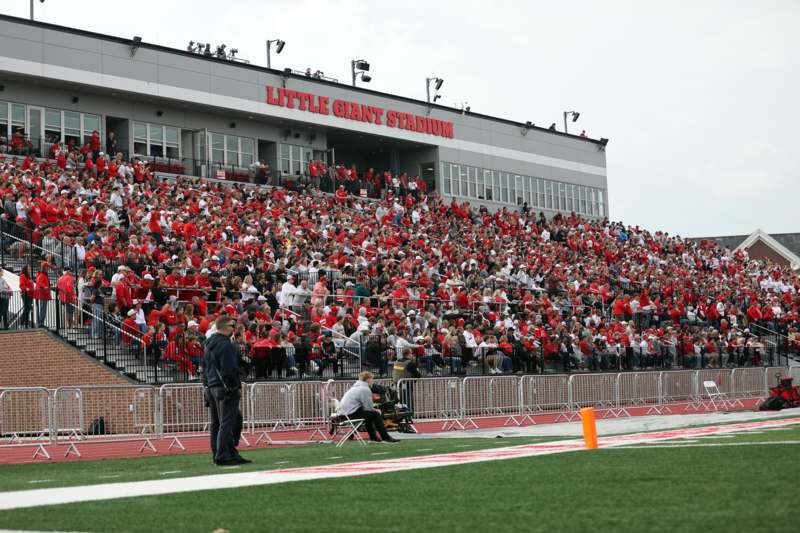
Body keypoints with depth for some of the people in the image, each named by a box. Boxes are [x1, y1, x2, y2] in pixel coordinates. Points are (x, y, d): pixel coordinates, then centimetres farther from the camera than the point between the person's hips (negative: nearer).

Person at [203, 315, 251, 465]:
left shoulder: (209, 344, 17)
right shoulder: (225, 345, -14)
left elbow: (204, 367, 19)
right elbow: (229, 370, -18)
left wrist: (207, 384, 19)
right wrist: (237, 387, -11)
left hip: (211, 387, 10)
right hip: (225, 389, -10)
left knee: (215, 423, 11)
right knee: (227, 422, -8)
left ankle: (217, 454, 15)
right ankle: (223, 456, -11)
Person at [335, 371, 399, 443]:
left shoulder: (356, 387, 20)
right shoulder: (365, 389, -11)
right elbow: (368, 407, -12)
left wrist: (374, 409, 17)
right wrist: (375, 410, 8)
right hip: (351, 414, -10)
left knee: (369, 414, 27)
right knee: (375, 414, -6)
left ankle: (373, 437, 31)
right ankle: (385, 437, 1)